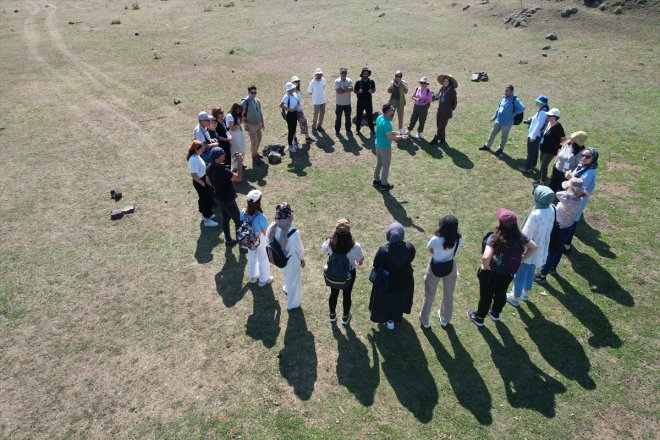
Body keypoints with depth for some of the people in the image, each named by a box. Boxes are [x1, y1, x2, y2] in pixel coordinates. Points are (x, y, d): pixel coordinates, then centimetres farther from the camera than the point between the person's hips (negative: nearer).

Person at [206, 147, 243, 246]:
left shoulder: (209, 168, -7)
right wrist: (240, 163, -21)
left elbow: (209, 182, 9)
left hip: (219, 199, 8)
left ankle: (228, 241, 36)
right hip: (228, 200, -8)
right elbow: (239, 178, -26)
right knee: (238, 220, 9)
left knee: (225, 219, 22)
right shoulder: (222, 171, -35)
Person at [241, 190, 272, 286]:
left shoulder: (243, 212, -19)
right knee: (263, 259, 19)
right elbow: (266, 232, -22)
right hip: (261, 240, -5)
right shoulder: (260, 216, -35)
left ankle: (252, 277, 50)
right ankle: (264, 280, 40)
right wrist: (270, 240, -3)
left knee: (252, 257, 29)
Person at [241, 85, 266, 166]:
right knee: (254, 142, -4)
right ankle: (254, 157, 10)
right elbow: (242, 114, -15)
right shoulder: (245, 102, -16)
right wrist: (245, 125, -18)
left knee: (259, 139, 19)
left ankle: (256, 153, 38)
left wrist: (262, 123, 16)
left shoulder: (257, 101, 6)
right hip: (251, 125, -7)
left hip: (259, 124, 7)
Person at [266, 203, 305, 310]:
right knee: (294, 282, 25)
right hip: (292, 262, -5)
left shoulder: (272, 228, -23)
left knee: (287, 276, 37)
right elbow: (298, 249, -22)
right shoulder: (294, 233, -38)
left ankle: (287, 289, 69)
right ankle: (292, 304, 48)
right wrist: (302, 259, 0)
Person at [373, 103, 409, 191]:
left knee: (379, 163, 22)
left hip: (378, 144, 9)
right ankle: (384, 184, 18)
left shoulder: (379, 118, 0)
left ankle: (376, 180, 35)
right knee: (386, 165, 6)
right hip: (385, 146, -9)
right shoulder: (386, 123, -29)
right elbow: (391, 137, -29)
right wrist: (401, 137, -17)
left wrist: (391, 132, 14)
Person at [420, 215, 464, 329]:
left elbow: (428, 248, -10)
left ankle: (425, 321, 40)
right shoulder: (459, 239, -22)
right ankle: (445, 319, 48)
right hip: (450, 268, 3)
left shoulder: (436, 240, -32)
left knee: (429, 296, 20)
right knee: (449, 295, 27)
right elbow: (456, 250, -3)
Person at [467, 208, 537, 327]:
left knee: (486, 296, 19)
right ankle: (495, 313, 54)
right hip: (508, 273, 5)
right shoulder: (519, 237, -17)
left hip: (491, 274, -4)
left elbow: (486, 257, -44)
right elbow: (534, 247, -2)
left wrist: (485, 266, -24)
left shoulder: (494, 238, -33)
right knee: (501, 293, 29)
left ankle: (479, 318, 41)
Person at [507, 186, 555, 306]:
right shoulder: (551, 209, -11)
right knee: (531, 270, 28)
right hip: (541, 248, 7)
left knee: (520, 274, 15)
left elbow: (526, 236, -27)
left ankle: (515, 297, 33)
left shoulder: (536, 215, -35)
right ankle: (525, 293, 48)